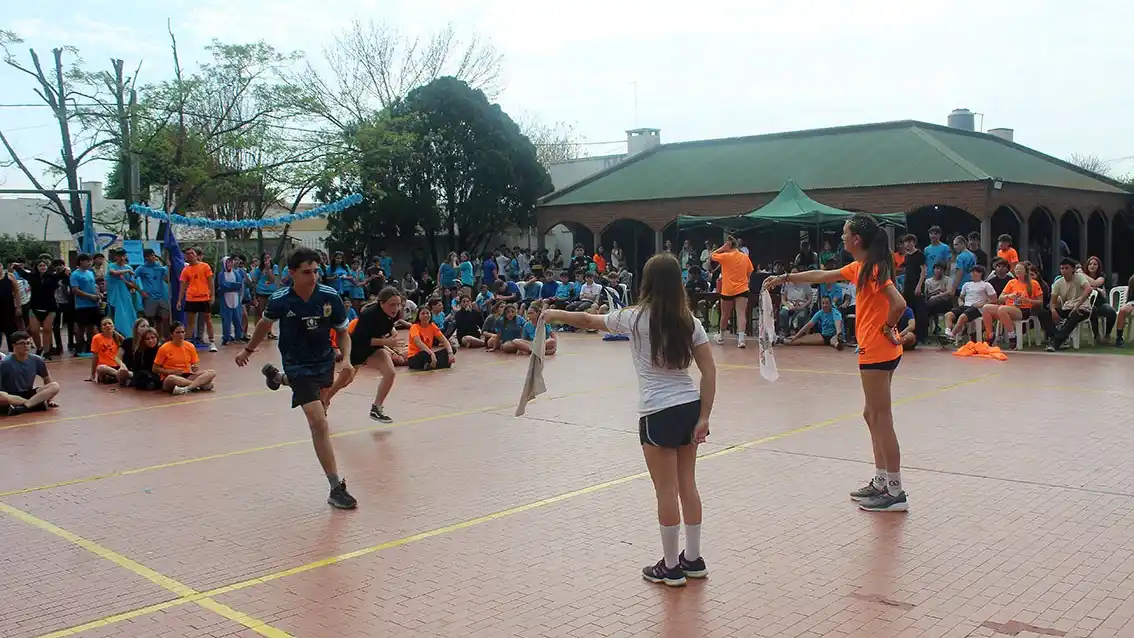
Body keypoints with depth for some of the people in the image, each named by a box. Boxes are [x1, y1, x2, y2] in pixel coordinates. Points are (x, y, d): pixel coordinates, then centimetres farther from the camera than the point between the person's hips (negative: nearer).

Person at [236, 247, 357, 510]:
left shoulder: (330, 296, -17)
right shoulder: (280, 300, -19)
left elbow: (342, 332, -2)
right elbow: (265, 323, 5)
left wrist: (346, 359, -19)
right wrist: (248, 350, 18)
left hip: (325, 361, 4)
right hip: (298, 365, -4)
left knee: (320, 409, 31)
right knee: (319, 423, -17)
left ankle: (280, 378, 62)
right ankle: (336, 487, -14)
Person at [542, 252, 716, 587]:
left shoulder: (635, 318, -9)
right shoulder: (689, 321, 1)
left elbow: (588, 320, 5)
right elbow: (709, 373, -2)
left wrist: (554, 314, 21)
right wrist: (704, 417, 1)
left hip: (659, 414, -5)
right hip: (690, 408, 5)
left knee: (666, 492, 4)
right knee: (687, 485, 15)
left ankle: (671, 567, 16)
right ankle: (693, 559, 25)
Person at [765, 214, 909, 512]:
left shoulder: (874, 269, -16)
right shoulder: (859, 268, 13)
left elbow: (898, 304, -28)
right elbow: (821, 275, 25)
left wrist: (888, 327, -12)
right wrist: (784, 278, 28)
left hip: (878, 352, -10)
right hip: (874, 351, 10)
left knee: (881, 420, -5)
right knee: (873, 416, 16)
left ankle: (895, 492, 1)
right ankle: (881, 482, 24)